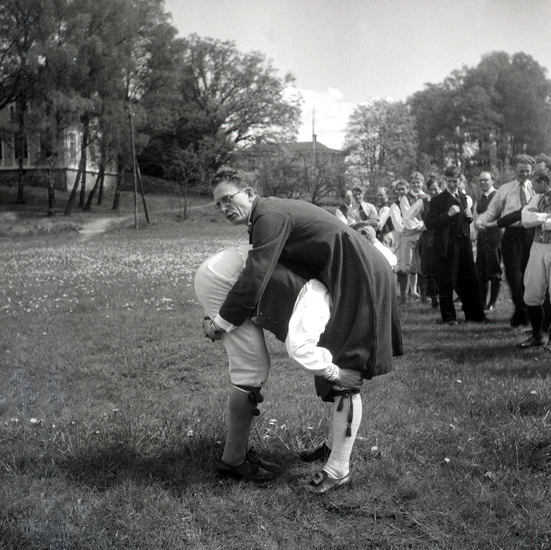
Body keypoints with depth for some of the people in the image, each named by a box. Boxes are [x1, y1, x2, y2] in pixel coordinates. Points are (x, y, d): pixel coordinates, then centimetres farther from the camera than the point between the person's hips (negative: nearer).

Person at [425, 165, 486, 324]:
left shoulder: (462, 197, 16)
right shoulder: (438, 200, -4)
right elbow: (429, 224, -11)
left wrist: (469, 217, 4)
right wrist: (448, 214, -19)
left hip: (464, 245, 6)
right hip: (446, 246, -6)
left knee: (470, 281, 6)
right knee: (446, 283, -1)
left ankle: (474, 314, 17)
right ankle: (448, 317, 9)